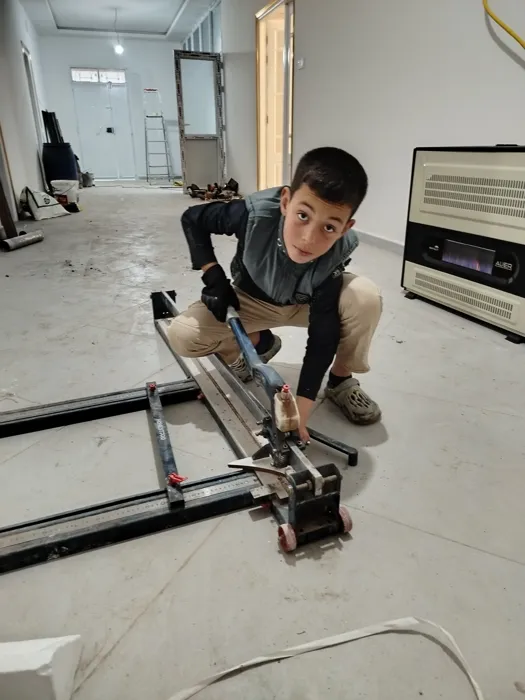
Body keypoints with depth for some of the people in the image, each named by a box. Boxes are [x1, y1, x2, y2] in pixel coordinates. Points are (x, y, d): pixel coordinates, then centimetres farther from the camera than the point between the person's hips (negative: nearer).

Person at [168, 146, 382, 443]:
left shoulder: (337, 253, -32)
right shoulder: (256, 213, -34)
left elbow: (323, 332, -31)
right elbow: (192, 219, -14)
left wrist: (301, 407, -36)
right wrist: (213, 276, -26)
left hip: (307, 304, 0)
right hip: (252, 300, 1)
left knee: (366, 297, -31)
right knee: (182, 335, -21)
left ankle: (341, 381, -6)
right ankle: (261, 343, 7)